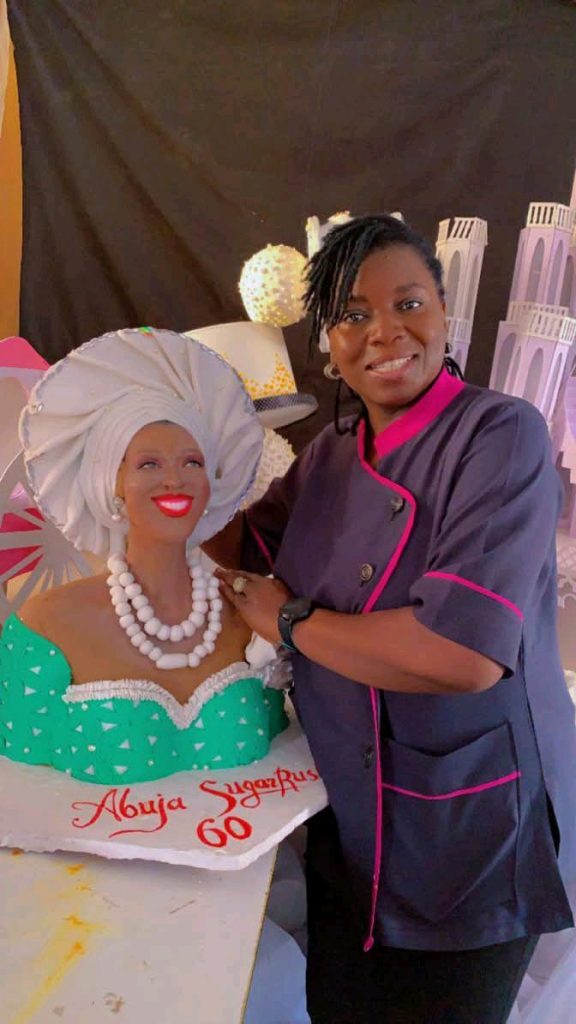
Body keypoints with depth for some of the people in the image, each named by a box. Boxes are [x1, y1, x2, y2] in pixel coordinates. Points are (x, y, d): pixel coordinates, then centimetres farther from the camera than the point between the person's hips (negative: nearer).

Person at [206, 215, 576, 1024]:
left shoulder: (502, 437, -21)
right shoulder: (333, 452, 0)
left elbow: (466, 654, -31)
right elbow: (243, 543, 16)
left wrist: (289, 620, -19)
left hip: (472, 834, -6)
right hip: (349, 814, 6)